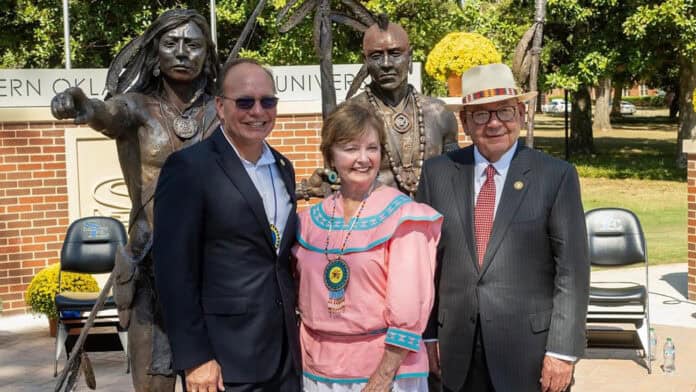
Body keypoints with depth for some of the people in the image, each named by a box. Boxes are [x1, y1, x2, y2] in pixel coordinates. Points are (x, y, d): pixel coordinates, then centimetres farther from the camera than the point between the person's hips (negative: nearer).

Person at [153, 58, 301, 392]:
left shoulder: (282, 168, 11)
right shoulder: (189, 167, -11)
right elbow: (175, 271, -13)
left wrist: (295, 332, 13)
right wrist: (194, 358, -15)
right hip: (224, 357, -6)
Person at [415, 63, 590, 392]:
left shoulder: (556, 176, -5)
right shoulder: (438, 173, 2)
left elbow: (572, 270, -6)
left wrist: (563, 351, -10)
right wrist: (426, 333, 5)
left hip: (530, 351, -2)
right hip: (459, 350, 3)